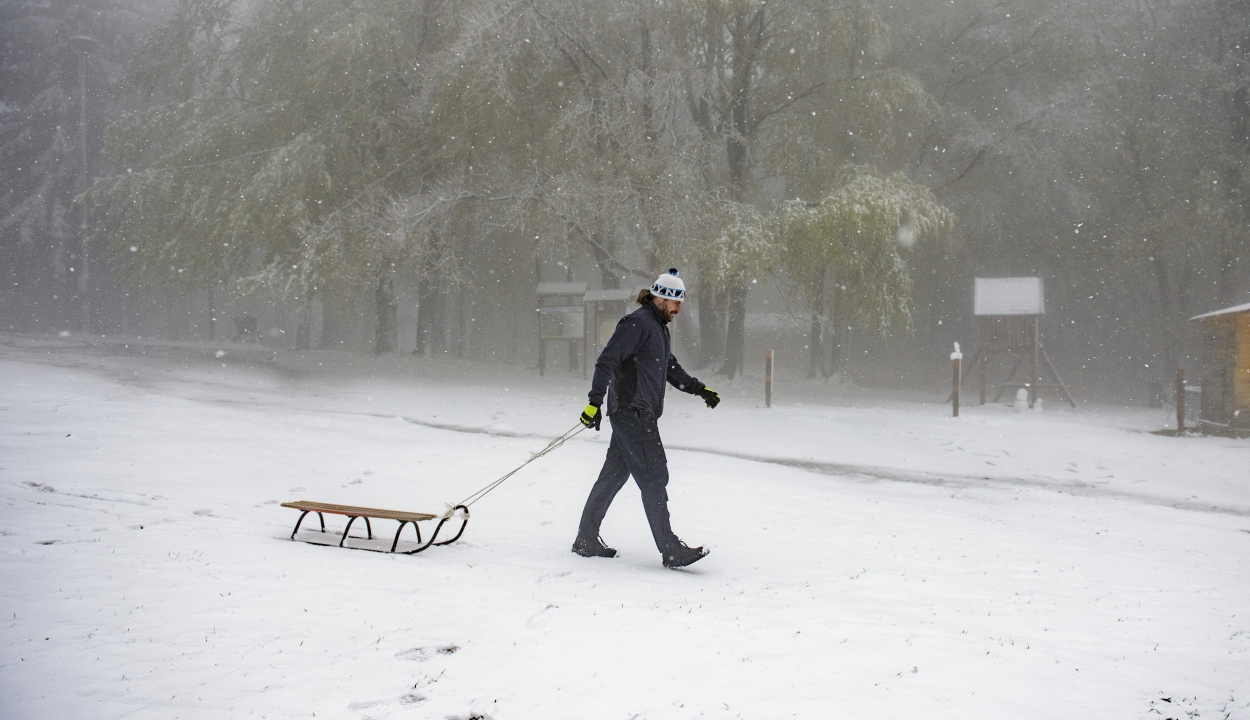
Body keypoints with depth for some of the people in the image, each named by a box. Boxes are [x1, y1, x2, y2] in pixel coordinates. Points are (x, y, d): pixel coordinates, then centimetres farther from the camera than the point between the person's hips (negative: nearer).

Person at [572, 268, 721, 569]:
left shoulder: (660, 328, 19)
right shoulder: (636, 323, -13)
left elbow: (671, 369, 31)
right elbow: (607, 361, -19)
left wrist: (700, 389, 25)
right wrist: (595, 402, -26)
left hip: (643, 414, 10)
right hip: (631, 412, -10)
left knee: (614, 475, 13)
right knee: (654, 477, -11)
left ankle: (586, 539, 19)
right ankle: (670, 549, -12)